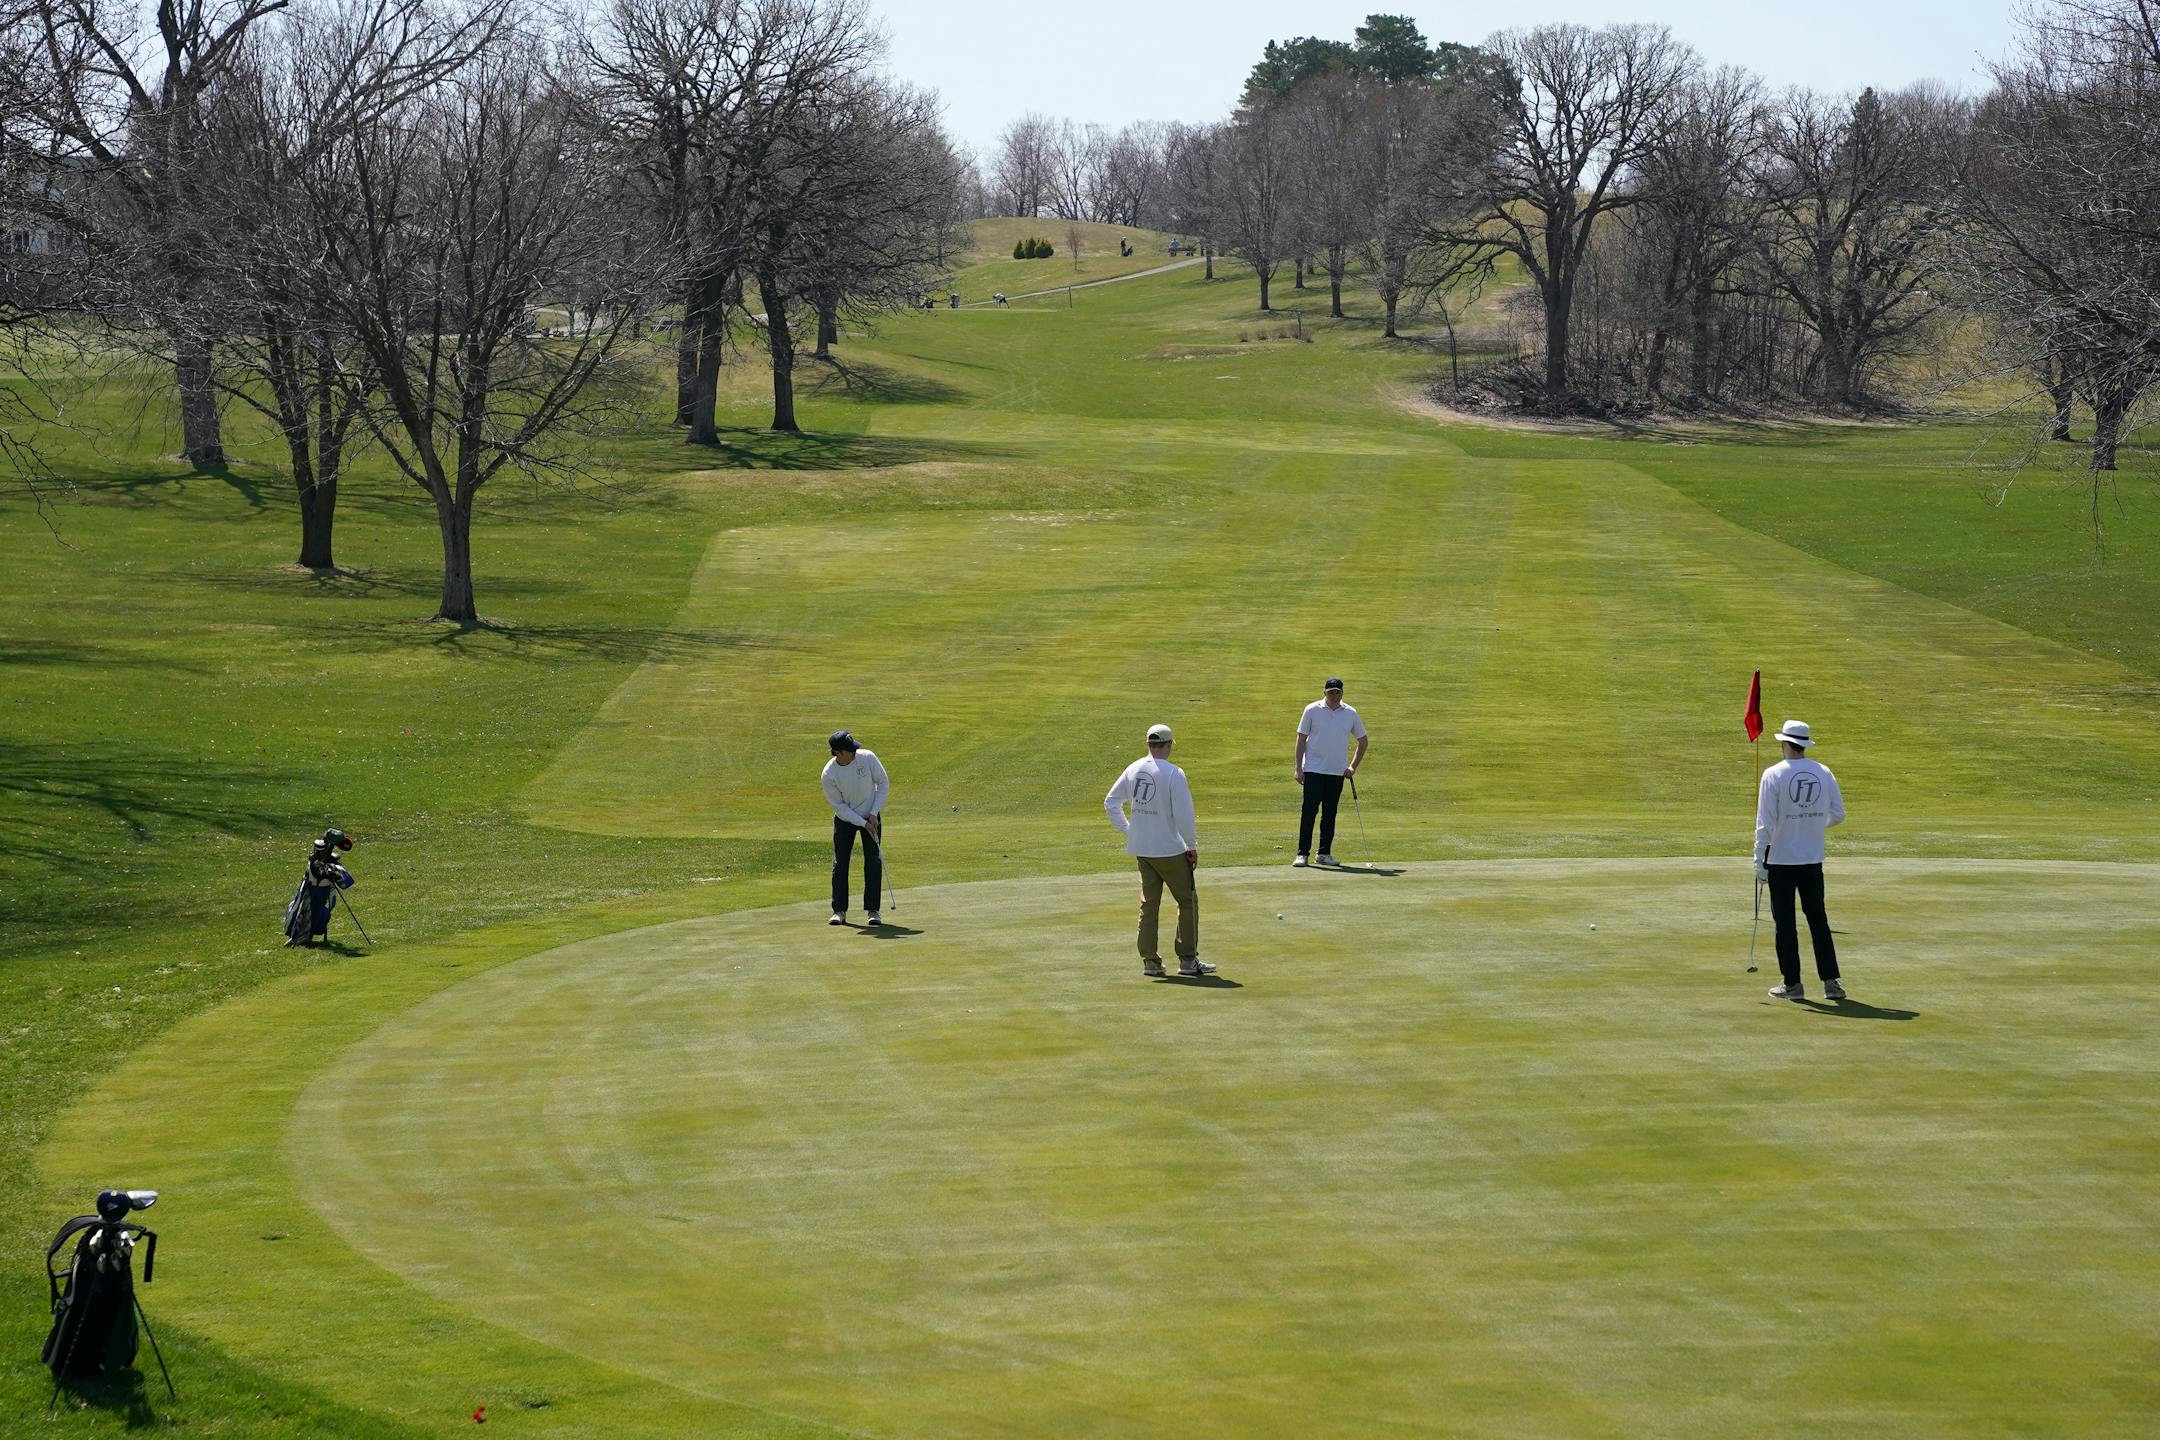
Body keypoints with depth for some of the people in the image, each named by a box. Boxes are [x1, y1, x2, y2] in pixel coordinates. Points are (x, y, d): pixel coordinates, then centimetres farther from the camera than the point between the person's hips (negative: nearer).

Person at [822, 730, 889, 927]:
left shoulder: (868, 758, -19)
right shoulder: (829, 774, -22)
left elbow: (884, 785, -7)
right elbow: (839, 806, -15)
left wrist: (874, 814, -12)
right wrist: (863, 823, -18)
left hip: (871, 816, 1)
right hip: (845, 819, -1)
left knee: (874, 862, -6)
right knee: (840, 863, -3)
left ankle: (873, 910, -1)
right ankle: (839, 910, 6)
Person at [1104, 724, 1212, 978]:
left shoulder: (1133, 770, 3)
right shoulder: (1173, 774, -16)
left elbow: (1110, 803, 10)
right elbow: (1184, 815, -17)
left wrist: (1128, 831, 16)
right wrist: (1192, 847, -6)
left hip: (1141, 849, 6)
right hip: (1170, 850, -6)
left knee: (1149, 903, 12)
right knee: (1188, 900, 6)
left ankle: (1149, 960, 10)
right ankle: (1187, 959, 4)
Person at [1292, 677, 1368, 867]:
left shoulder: (1350, 714, 5)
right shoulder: (1312, 710, -1)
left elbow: (1362, 741, 15)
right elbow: (1301, 739, 2)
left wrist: (1353, 766, 7)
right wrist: (1298, 768, -4)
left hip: (1337, 772, 3)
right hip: (1313, 770, -3)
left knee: (1330, 814, 6)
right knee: (1309, 811, -8)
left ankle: (1325, 853, 14)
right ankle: (1303, 853, -6)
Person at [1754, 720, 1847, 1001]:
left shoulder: (1774, 775, -11)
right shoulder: (1823, 773, 1)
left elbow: (1765, 823, -12)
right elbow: (1838, 815, 7)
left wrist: (1759, 861, -8)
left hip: (1781, 860, -4)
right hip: (1813, 859, 4)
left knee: (1785, 922, 4)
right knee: (1818, 918, 12)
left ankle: (1792, 984, 5)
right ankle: (1830, 981, 8)